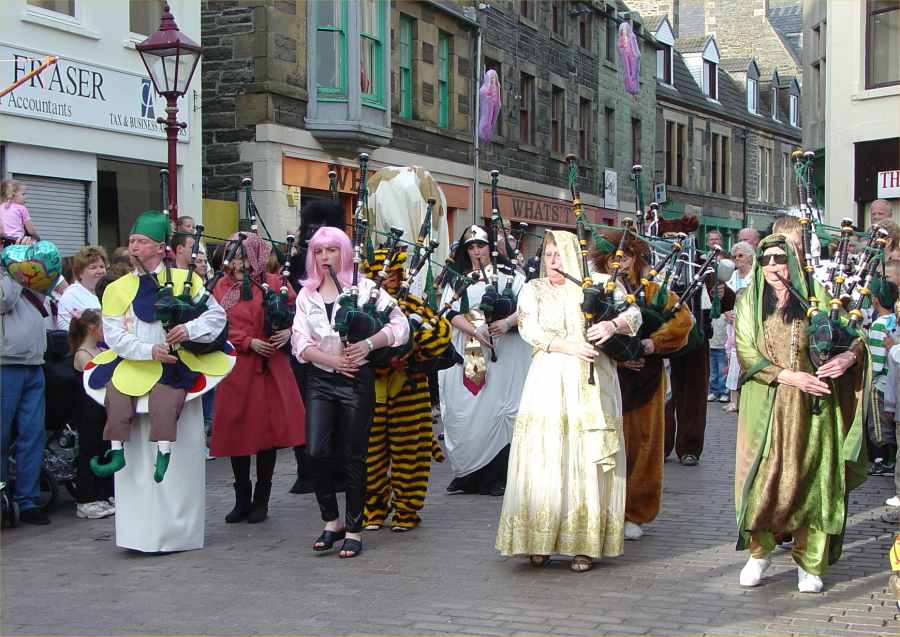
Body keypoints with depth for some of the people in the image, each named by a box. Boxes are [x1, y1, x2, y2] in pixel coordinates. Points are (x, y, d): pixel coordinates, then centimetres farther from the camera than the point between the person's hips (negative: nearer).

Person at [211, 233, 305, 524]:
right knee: (237, 432, 5)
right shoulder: (223, 286, 6)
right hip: (236, 370, 1)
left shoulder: (275, 283, 2)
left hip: (270, 369, -1)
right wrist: (248, 342, -12)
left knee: (268, 432, 2)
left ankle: (261, 500, 14)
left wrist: (289, 331, -13)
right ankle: (242, 500, 19)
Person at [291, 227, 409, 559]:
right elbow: (300, 341, 2)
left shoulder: (365, 287, 1)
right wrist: (332, 359, -14)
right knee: (316, 452, -9)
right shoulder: (307, 294, 11)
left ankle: (353, 529, 12)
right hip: (320, 380, 3)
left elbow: (399, 325, -4)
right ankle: (332, 521, 9)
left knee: (354, 457, 2)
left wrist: (368, 344, -19)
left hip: (356, 380, -3)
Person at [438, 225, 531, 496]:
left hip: (502, 354, -2)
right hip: (467, 355, 2)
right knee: (465, 412, -1)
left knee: (498, 409, -5)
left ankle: (497, 476, 1)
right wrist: (475, 331, -14)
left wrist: (508, 322, -20)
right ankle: (468, 473, 8)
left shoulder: (509, 276, 8)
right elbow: (452, 313, 2)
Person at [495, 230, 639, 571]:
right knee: (543, 463, -5)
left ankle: (584, 545, 1)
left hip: (593, 385, 0)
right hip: (549, 383, 0)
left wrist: (613, 324, -17)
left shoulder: (600, 284, 12)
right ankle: (540, 542, 2)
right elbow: (529, 329, -2)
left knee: (589, 463, -3)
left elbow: (634, 312, 5)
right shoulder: (534, 290, 13)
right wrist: (568, 346, -15)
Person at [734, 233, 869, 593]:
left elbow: (853, 335, 6)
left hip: (811, 406, 0)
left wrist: (850, 356, -16)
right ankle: (759, 552, 15)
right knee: (762, 478, -1)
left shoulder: (816, 296, 4)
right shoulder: (749, 302, 5)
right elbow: (747, 354, -4)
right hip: (764, 406, 1)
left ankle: (809, 563, 9)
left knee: (810, 479, 0)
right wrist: (789, 376, -15)